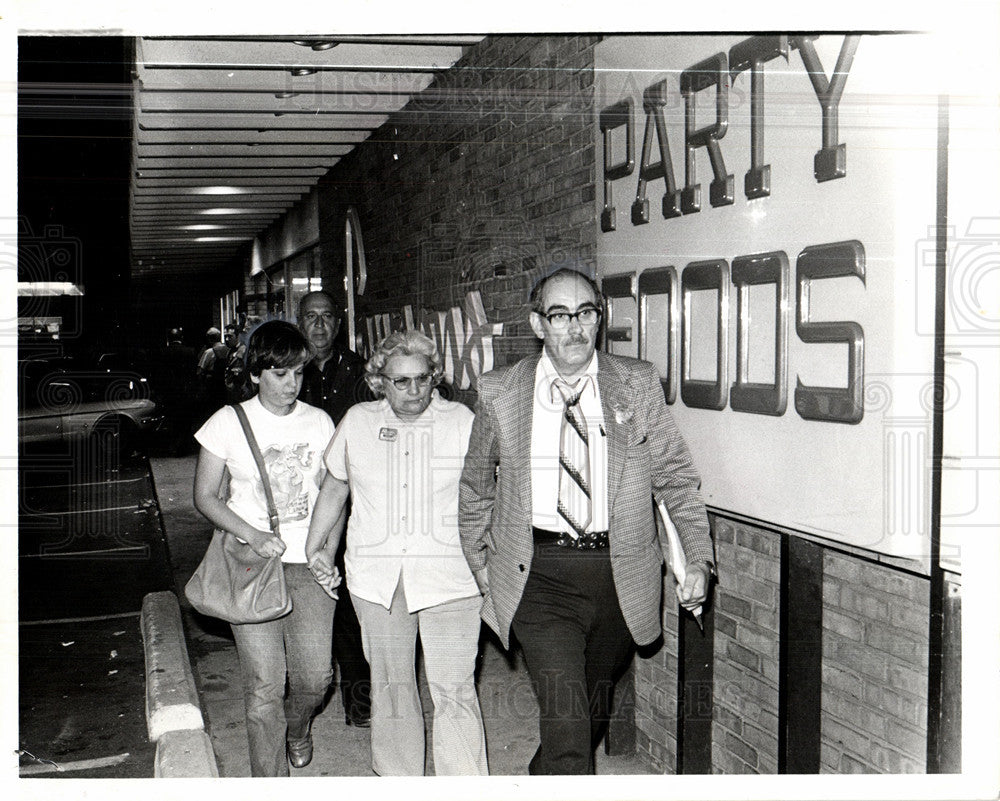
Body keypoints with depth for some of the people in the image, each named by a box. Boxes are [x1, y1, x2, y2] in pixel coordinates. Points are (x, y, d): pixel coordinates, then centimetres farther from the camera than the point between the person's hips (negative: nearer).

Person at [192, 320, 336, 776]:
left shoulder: (318, 422, 5)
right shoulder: (229, 423, -2)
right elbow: (204, 497, 1)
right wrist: (253, 535, -14)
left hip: (310, 564, 2)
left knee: (316, 675, 0)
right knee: (264, 686, -5)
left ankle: (296, 725, 36)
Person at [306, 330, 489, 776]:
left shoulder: (461, 421, 0)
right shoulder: (357, 422, 7)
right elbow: (334, 487, 20)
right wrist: (315, 547, 18)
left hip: (448, 575, -3)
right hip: (375, 576, 3)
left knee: (454, 690, -6)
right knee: (390, 685, 12)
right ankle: (397, 781, 27)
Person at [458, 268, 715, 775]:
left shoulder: (637, 385, 1)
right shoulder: (499, 393, 0)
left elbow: (675, 476, 6)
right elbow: (476, 485, 14)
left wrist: (698, 559, 0)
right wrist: (479, 562, 15)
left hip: (621, 575, 2)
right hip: (539, 577, -2)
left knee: (594, 712, 18)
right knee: (565, 721, -15)